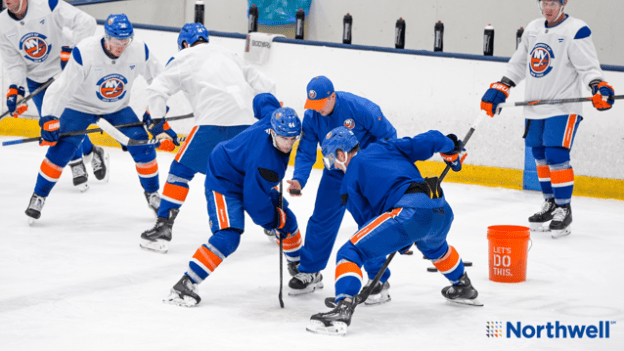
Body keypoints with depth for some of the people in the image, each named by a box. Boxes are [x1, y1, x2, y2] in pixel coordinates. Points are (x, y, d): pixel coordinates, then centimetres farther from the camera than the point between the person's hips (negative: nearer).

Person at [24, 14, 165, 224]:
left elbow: (157, 77, -2)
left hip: (117, 108, 3)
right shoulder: (84, 53, -31)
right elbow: (62, 87, -27)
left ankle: (152, 193, 14)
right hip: (80, 106, -3)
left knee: (143, 148, -9)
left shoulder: (139, 51, -21)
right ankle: (38, 197, 2)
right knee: (61, 151, -16)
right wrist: (49, 119, -29)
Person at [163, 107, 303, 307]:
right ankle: (185, 285, -25)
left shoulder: (276, 120, -17)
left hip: (249, 178, 10)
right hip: (224, 183, -10)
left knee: (287, 221, 13)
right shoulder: (263, 157, -38)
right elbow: (255, 200, -30)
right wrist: (273, 222, -14)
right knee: (228, 237, -27)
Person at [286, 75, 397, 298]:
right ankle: (309, 272, 21)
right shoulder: (311, 117, -12)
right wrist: (298, 180, -24)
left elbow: (388, 134, -18)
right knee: (322, 219, 5)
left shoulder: (359, 107, -28)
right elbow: (306, 153, -7)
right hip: (335, 172, 5)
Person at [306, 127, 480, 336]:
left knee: (350, 253, -3)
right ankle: (463, 288, 59)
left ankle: (344, 307, -23)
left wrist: (401, 243, 27)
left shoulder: (350, 179, 15)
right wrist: (451, 148, 40)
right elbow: (430, 141, 19)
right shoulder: (385, 148, 26)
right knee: (434, 246, 42)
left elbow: (367, 218, 15)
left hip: (409, 213, -7)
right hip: (444, 212, 7)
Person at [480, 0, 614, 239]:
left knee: (556, 154, -15)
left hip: (564, 108, -7)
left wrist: (599, 87, -33)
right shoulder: (532, 30, 11)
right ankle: (550, 204, 25)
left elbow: (588, 66, -16)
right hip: (535, 107, 7)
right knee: (540, 155, 11)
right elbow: (518, 64, 22)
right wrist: (500, 89, 17)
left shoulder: (576, 31, -10)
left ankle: (564, 209, -5)